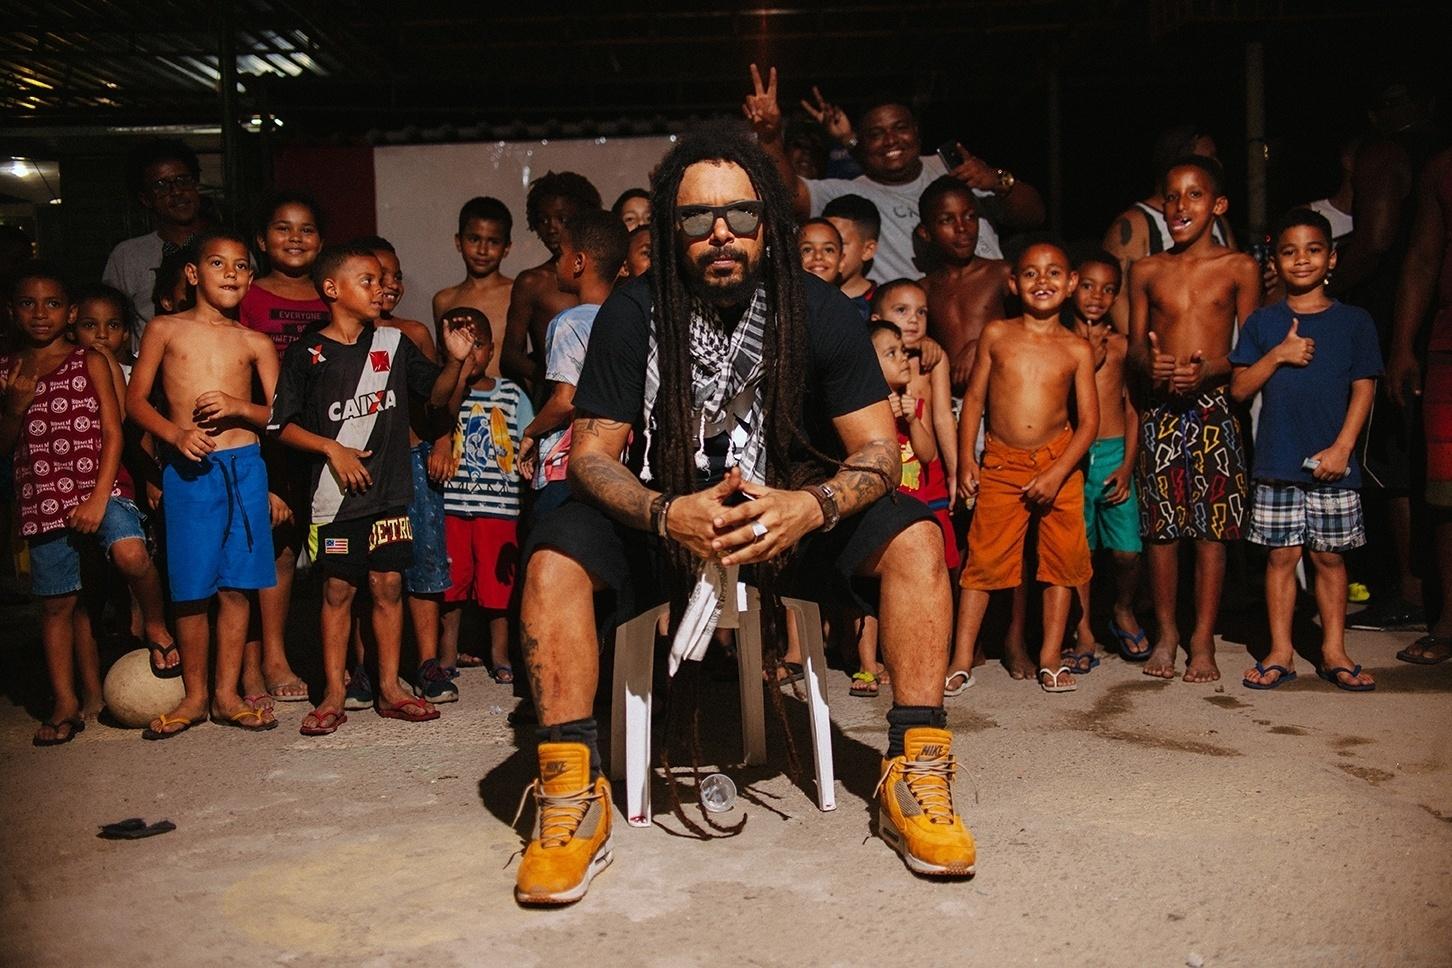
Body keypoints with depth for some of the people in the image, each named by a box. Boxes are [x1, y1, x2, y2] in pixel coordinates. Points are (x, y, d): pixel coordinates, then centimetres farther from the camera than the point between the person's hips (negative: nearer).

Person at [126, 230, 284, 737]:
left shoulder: (255, 343, 8)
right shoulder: (165, 329, 6)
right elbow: (135, 399, 5)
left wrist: (239, 407, -13)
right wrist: (175, 433, -12)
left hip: (244, 467, 1)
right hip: (187, 470, -1)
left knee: (237, 586, 4)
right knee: (191, 588, 2)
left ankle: (227, 694, 17)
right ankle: (194, 696, 18)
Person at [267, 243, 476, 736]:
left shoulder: (393, 343, 7)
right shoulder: (307, 354, -3)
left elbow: (435, 394, 12)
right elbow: (282, 424, -3)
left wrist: (456, 361, -5)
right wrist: (332, 449, -13)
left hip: (389, 489, 3)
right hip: (336, 492, -3)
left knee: (388, 585, 5)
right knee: (338, 589, 3)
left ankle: (390, 688, 15)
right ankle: (333, 695, 13)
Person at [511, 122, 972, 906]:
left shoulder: (819, 311, -11)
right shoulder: (633, 314, -13)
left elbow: (877, 448, -12)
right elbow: (591, 455, -14)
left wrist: (813, 506, -34)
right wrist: (664, 515, -35)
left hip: (791, 509, 1)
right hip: (663, 512, 0)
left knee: (915, 537, -23)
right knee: (553, 559, -28)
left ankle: (916, 774, -18)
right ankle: (572, 800, -22)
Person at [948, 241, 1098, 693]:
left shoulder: (1077, 349, 0)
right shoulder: (996, 334, 1)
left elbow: (1089, 421, -2)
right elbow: (974, 398, 5)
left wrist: (1056, 473, -12)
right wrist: (965, 460, -1)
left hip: (1058, 464, 1)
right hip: (1000, 464, -1)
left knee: (1062, 559, 5)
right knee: (985, 558, 0)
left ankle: (1051, 656, 18)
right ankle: (962, 658, 6)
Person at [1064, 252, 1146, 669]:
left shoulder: (1121, 344, 7)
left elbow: (1132, 407, 8)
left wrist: (1128, 465, 1)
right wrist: (1089, 361, -11)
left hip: (1115, 454, 1)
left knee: (1127, 551, -2)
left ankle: (1123, 612, 26)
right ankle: (1083, 631, 19)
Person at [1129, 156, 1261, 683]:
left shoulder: (1240, 268, 3)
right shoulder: (1146, 271, 8)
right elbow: (1135, 344, 9)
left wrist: (1207, 369, -18)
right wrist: (1153, 363, -14)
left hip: (1214, 407, -1)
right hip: (1160, 409, 2)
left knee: (1211, 529, 1)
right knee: (1161, 526, 4)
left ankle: (1203, 640, 11)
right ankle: (1166, 633, 18)